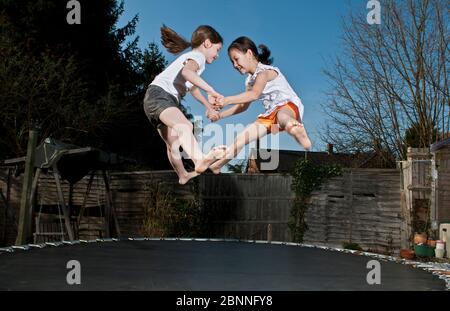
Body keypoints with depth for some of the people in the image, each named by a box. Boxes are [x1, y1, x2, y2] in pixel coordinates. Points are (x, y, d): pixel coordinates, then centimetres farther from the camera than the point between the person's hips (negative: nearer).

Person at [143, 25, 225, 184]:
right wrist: (210, 91, -29)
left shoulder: (190, 56, 30)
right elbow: (186, 72, -27)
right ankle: (200, 160, -60)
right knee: (184, 126, -36)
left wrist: (209, 107, 45)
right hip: (159, 94, -11)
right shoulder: (197, 56, -2)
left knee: (173, 143, 22)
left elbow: (192, 87, 43)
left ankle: (183, 176, 38)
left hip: (167, 99, 11)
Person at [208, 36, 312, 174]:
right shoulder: (250, 81, 15)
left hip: (289, 106, -8)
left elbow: (254, 94, -29)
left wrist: (226, 100, -35)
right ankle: (215, 166, 15)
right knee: (241, 138, 4)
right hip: (270, 114, 8)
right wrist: (221, 114, 16)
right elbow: (243, 106, 25)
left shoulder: (265, 71, -12)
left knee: (282, 117, -45)